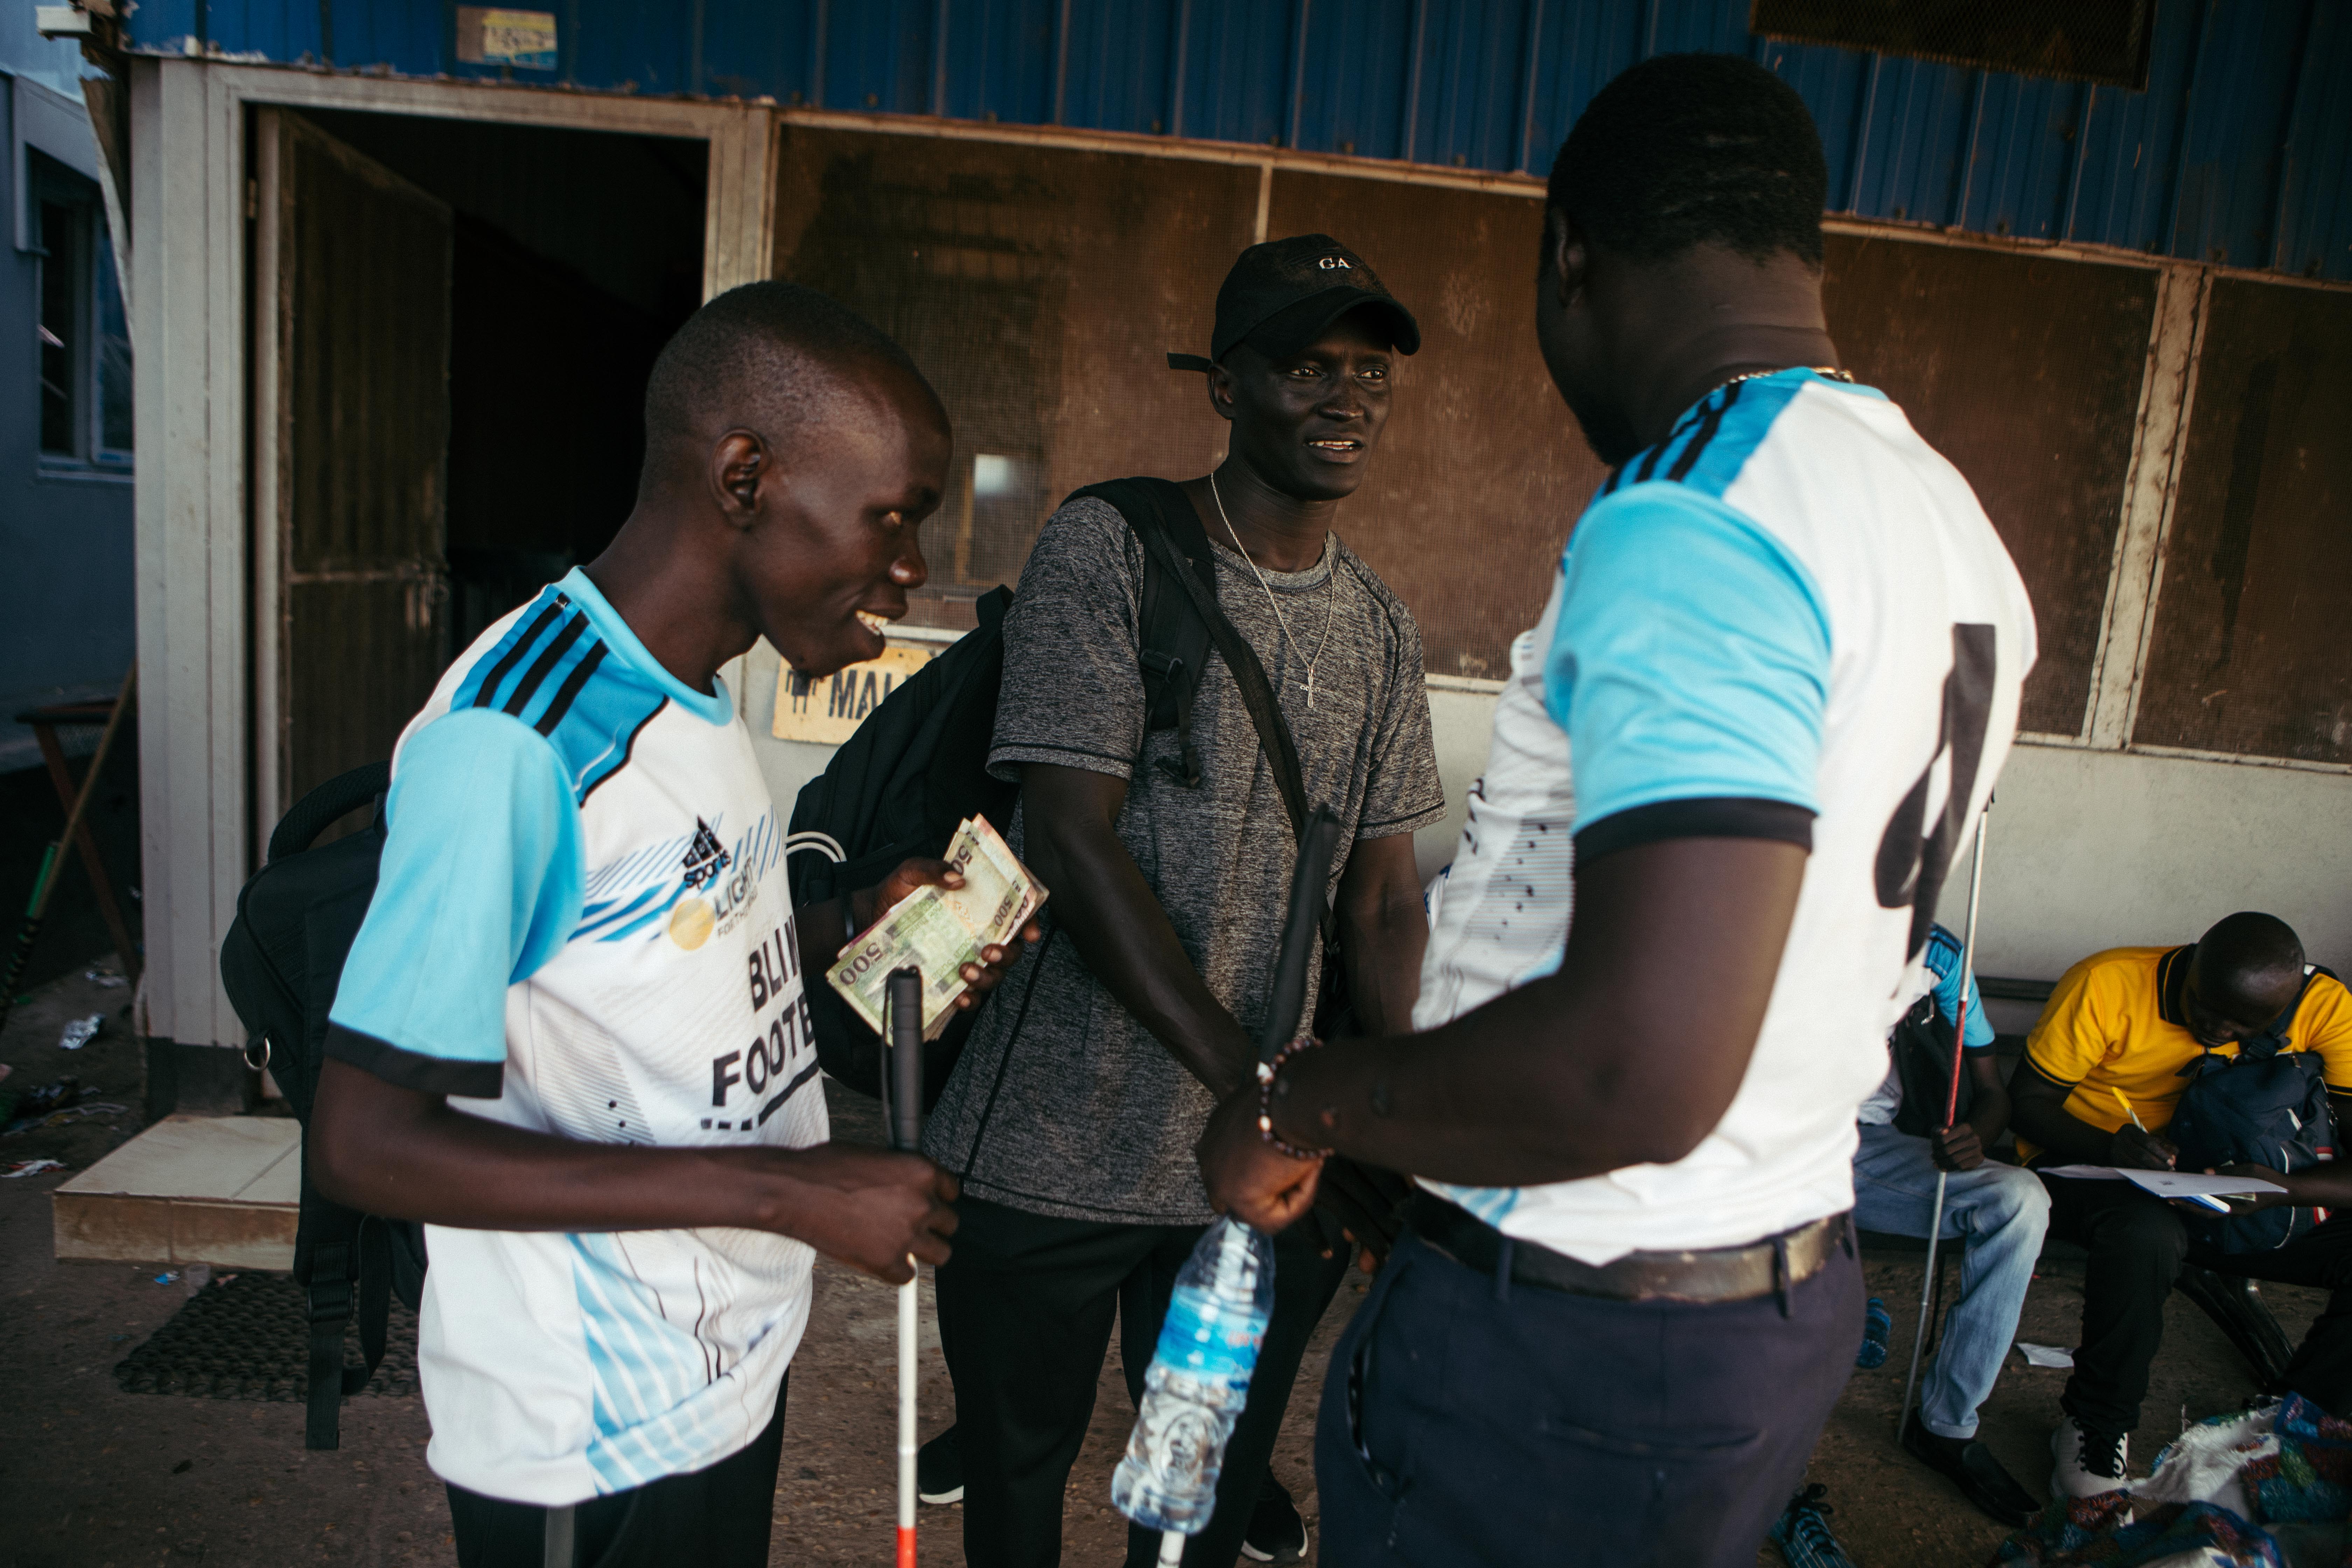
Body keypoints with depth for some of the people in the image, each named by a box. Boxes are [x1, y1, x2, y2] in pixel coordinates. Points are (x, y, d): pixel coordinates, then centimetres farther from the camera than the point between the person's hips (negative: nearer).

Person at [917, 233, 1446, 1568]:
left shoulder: (1382, 630, 7)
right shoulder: (1109, 550, -9)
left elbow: (1384, 891, 7)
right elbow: (1072, 840, -17)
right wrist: (1250, 1082, -21)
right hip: (1052, 1153, -4)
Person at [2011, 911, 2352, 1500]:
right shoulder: (2107, 985, -18)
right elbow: (2028, 1101, -11)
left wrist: (2285, 1190, -34)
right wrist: (2111, 1147, -30)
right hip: (2085, 1166, -4)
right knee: (2146, 1234, -38)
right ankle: (2094, 1431, -14)